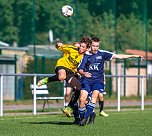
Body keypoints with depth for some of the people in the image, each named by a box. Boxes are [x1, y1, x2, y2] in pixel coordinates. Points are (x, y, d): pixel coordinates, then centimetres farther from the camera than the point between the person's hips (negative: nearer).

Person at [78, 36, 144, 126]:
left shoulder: (102, 54, 4)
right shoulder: (85, 55, 3)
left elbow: (117, 56, 4)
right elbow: (80, 69, 1)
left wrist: (133, 56, 0)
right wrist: (84, 73, -23)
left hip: (98, 79, 0)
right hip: (86, 79, 0)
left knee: (95, 95, -25)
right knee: (82, 99, -15)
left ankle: (85, 118, -25)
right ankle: (81, 118, 5)